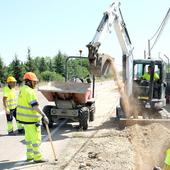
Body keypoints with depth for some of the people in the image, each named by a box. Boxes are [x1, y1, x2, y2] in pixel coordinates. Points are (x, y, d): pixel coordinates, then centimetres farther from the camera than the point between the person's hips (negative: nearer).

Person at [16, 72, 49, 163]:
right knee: (36, 138, -1)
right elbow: (35, 106, -28)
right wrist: (44, 116, -29)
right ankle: (37, 157, 7)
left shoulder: (22, 89, 9)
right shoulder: (29, 91, -21)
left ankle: (30, 155, 29)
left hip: (24, 117, 10)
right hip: (31, 119, -10)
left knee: (29, 137, 19)